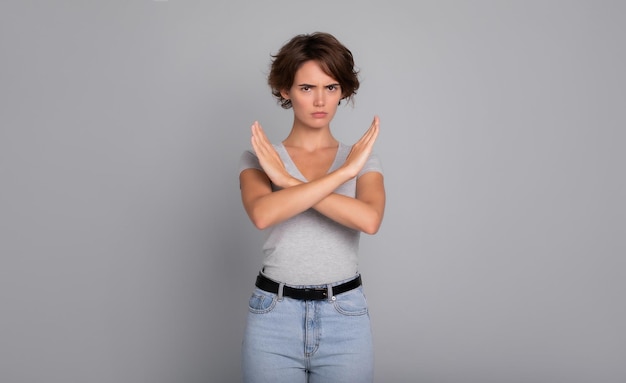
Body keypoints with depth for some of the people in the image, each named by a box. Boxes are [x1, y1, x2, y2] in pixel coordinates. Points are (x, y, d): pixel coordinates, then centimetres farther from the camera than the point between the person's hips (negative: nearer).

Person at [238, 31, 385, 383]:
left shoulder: (363, 158, 3)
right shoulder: (258, 158, 1)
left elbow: (369, 219, -18)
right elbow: (262, 214, -21)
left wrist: (286, 179, -16)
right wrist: (343, 172, -19)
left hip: (346, 317, 1)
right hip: (274, 315, 0)